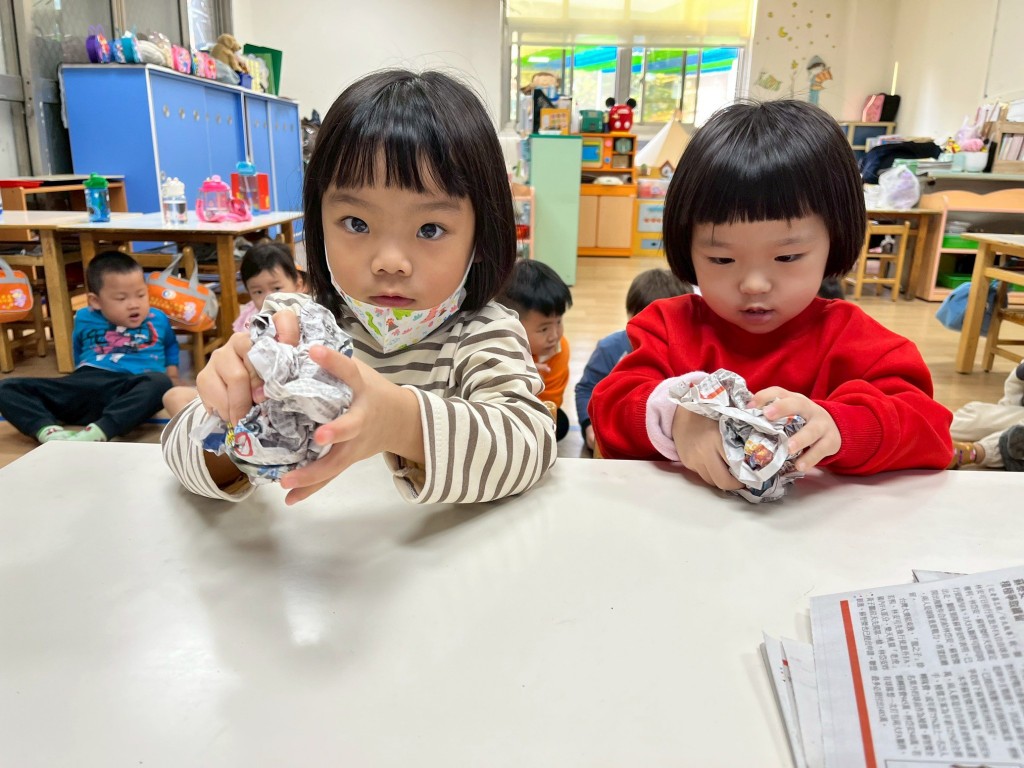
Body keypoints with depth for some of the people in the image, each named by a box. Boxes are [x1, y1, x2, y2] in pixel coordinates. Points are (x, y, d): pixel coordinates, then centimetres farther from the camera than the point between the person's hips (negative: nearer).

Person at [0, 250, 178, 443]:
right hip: (83, 387, 3)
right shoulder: (85, 319, 21)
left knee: (160, 383, -38)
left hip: (129, 392, -3)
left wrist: (172, 368, 24)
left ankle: (98, 433, -50)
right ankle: (49, 432, -41)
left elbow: (170, 345, 37)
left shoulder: (158, 320, 19)